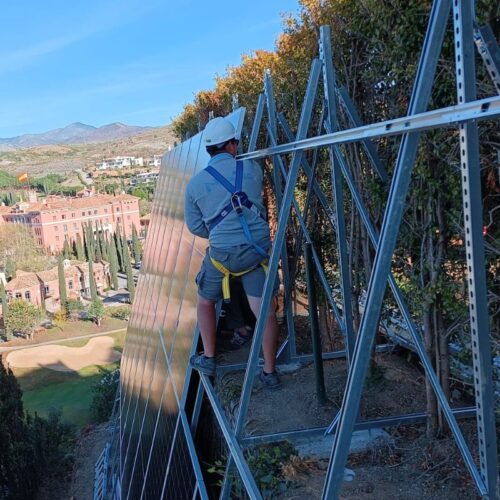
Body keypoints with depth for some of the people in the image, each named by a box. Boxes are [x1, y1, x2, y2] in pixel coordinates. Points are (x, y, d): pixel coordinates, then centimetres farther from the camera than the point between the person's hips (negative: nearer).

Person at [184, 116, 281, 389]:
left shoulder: (195, 183, 3)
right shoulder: (252, 169, 5)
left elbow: (195, 225, 9)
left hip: (222, 253, 0)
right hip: (258, 248, 1)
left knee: (205, 302, 23)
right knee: (265, 311, 6)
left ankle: (208, 359, 29)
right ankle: (270, 372, 12)